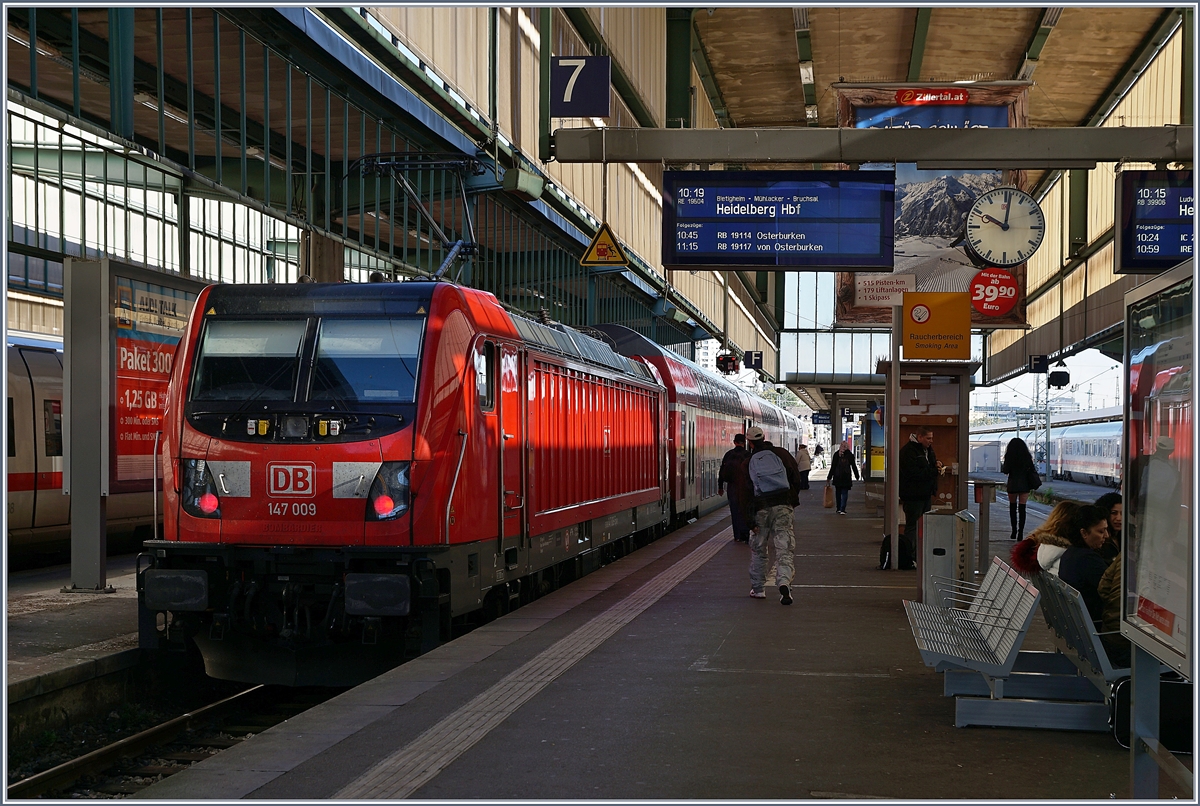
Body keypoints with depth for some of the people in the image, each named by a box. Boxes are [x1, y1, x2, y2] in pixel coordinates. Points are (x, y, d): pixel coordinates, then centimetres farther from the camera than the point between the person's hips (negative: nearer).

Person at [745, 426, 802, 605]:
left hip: (761, 509, 0)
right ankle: (784, 583, -26)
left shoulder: (748, 462, 5)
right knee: (784, 549, -4)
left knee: (758, 549, 17)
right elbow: (796, 479, 5)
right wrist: (792, 499, 19)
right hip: (783, 507, 0)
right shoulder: (781, 454, 5)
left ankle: (757, 588, 23)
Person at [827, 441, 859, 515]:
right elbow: (854, 466, 2)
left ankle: (839, 509, 19)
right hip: (846, 477, -1)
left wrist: (829, 477, 1)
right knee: (844, 493, 0)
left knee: (838, 493, 14)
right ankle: (842, 509, -12)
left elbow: (832, 467, -2)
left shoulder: (836, 454, -2)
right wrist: (857, 476, 12)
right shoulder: (850, 455, -2)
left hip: (837, 477, 1)